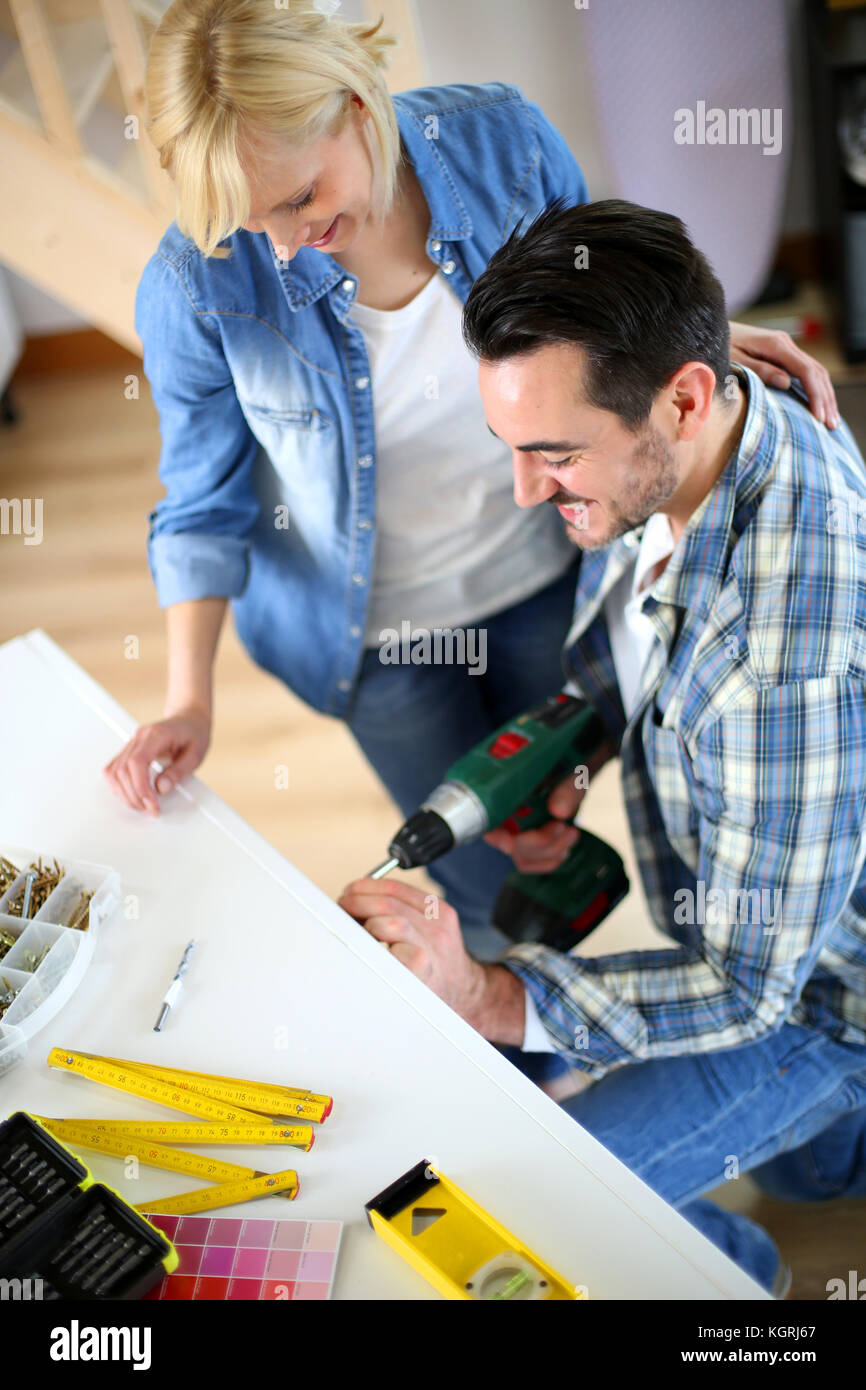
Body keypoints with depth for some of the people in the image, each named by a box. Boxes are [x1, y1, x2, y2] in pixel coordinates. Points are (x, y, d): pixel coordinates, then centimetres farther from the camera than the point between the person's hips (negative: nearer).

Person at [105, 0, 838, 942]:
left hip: (544, 577, 3)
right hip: (380, 627, -2)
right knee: (492, 889, 10)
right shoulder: (196, 283, -24)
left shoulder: (502, 138, -20)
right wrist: (188, 697, -17)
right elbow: (206, 503, -10)